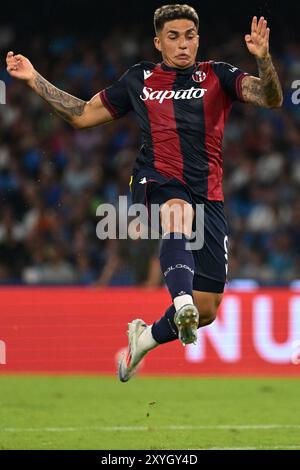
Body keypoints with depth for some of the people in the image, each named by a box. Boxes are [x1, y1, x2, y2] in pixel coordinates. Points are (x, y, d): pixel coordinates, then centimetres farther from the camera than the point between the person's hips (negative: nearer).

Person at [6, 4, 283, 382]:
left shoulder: (216, 76, 11)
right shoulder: (139, 80, 16)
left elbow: (271, 98, -5)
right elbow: (82, 115, 24)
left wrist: (263, 58, -24)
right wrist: (34, 79, 18)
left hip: (207, 194, 1)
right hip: (157, 181, -1)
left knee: (207, 310, -1)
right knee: (178, 215, -42)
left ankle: (146, 337, 28)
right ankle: (182, 303, -64)